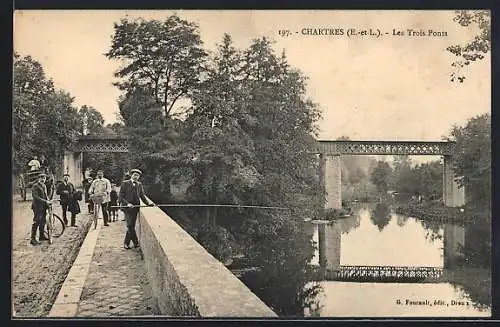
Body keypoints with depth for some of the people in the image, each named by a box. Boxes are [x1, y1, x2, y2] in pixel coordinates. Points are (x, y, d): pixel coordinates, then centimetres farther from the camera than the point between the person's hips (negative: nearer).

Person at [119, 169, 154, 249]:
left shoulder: (139, 184, 13)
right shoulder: (125, 183, 1)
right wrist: (127, 203, -16)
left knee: (132, 226, 5)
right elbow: (121, 196, -3)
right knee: (130, 225, -11)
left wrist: (149, 203, 1)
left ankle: (126, 243, 14)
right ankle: (136, 243, -6)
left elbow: (142, 196, 16)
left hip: (135, 207, 4)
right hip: (127, 207, -4)